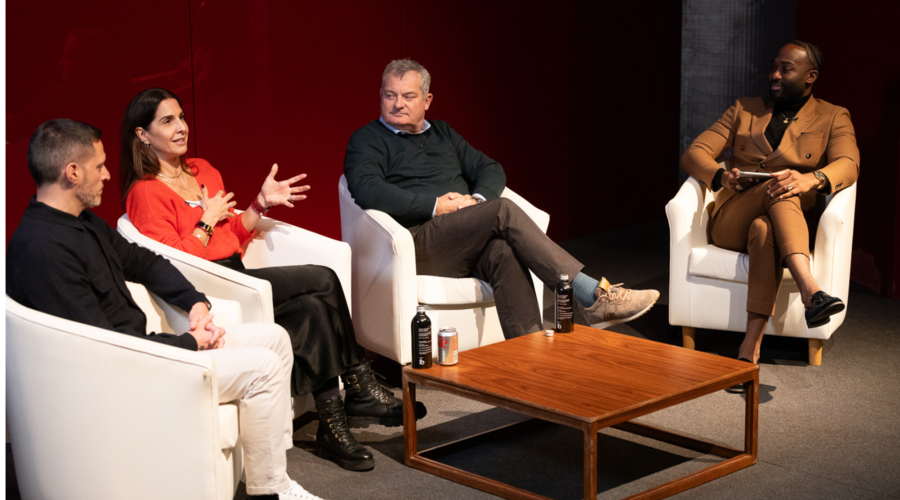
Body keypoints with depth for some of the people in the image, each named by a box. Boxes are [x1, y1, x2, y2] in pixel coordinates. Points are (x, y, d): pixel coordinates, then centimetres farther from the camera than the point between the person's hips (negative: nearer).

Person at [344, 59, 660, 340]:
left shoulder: (442, 133, 28)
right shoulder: (367, 140, 9)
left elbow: (490, 169, 23)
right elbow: (367, 191, -11)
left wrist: (478, 199, -1)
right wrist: (436, 206, -13)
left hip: (469, 241, 5)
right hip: (419, 244, -5)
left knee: (505, 252, -32)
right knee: (503, 211, -28)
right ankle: (594, 297, -32)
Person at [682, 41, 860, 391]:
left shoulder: (833, 118, 13)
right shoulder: (744, 110, 20)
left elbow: (847, 164, -8)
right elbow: (694, 154, 11)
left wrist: (810, 179, -33)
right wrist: (721, 176, -14)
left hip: (792, 223, -1)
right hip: (731, 223, 1)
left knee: (764, 229, -40)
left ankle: (750, 350, -53)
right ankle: (810, 292, -55)